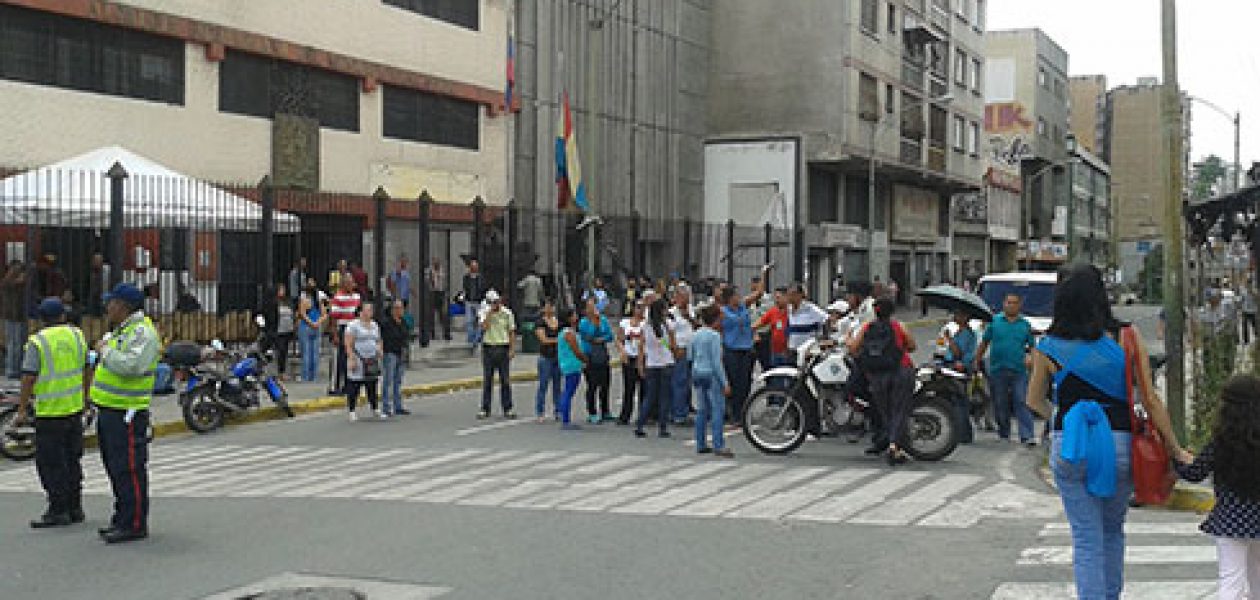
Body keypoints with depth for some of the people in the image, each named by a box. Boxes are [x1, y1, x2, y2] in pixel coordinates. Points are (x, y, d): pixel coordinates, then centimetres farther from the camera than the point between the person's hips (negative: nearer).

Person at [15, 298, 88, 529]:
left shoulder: (37, 342, -11)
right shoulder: (77, 335, 5)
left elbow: (29, 378, -13)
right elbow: (86, 369, 12)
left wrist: (22, 409, -7)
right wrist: (85, 398, 23)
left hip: (49, 411, -6)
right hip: (75, 408, 6)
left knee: (50, 463, 0)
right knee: (72, 460, 14)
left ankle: (58, 510, -1)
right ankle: (75, 508, 18)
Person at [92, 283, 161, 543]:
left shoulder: (142, 331, -15)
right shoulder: (121, 330, 18)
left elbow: (132, 366, -29)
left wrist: (106, 351, -17)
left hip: (126, 413, -11)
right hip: (109, 411, 11)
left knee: (129, 469, -8)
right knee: (116, 467, 16)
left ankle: (134, 524, -4)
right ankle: (122, 519, 25)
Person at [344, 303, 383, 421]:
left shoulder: (375, 325, 16)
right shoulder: (353, 325, -6)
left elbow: (378, 342, 23)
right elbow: (348, 344, -11)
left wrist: (380, 352, 9)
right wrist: (351, 359, -18)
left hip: (372, 361, 6)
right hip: (358, 361, -6)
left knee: (372, 387, 8)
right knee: (354, 387, -3)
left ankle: (375, 410, 13)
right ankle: (351, 411, 4)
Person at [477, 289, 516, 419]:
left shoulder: (507, 313, 2)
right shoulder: (485, 313, 1)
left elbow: (511, 332, 5)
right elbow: (484, 327, -16)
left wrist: (512, 349, -3)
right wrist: (490, 312, -15)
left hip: (503, 348, 0)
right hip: (488, 347, 0)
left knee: (505, 380, 0)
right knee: (487, 380, 3)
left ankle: (507, 409, 5)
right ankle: (485, 409, 8)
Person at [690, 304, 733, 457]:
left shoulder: (697, 334, 9)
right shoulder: (714, 336, -13)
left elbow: (690, 356, 15)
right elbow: (716, 361, -17)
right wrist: (725, 383, -16)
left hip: (697, 373, 8)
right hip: (711, 374, -8)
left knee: (702, 410, 12)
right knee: (718, 409, -6)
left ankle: (700, 445, 15)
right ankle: (718, 445, -11)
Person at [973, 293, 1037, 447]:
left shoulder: (1025, 324, 9)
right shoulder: (994, 321, 7)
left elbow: (1032, 346, 12)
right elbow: (984, 343, 9)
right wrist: (976, 360, 5)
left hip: (1019, 372, -1)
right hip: (997, 370, 1)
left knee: (1022, 403, -9)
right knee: (1000, 404, 7)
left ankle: (1026, 436, -13)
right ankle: (1004, 434, 20)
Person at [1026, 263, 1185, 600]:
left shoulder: (1048, 349, -3)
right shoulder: (1127, 338, -5)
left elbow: (1034, 401, 10)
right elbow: (1150, 398, -4)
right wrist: (1174, 448, 4)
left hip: (1070, 446, -1)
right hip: (1120, 444, 1)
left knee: (1087, 539, 6)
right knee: (1113, 529, 23)